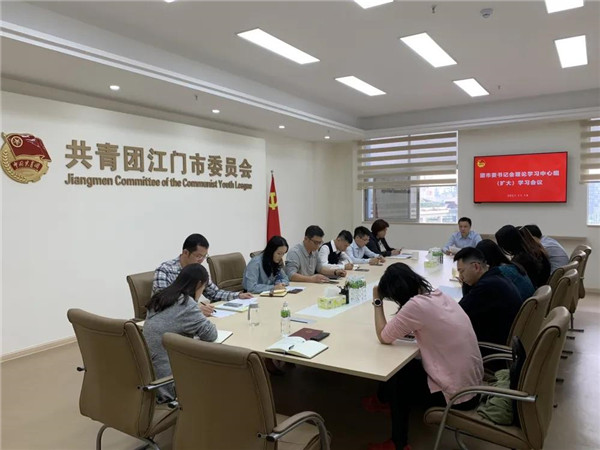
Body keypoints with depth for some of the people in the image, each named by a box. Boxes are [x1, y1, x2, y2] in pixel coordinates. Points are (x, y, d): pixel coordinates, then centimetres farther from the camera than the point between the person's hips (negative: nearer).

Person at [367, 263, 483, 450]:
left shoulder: (416, 305, -23)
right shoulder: (438, 295, 1)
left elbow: (384, 337, -10)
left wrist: (377, 302, -2)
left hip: (457, 394, -8)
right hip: (472, 382, 8)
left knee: (396, 376, 12)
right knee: (407, 366, 19)